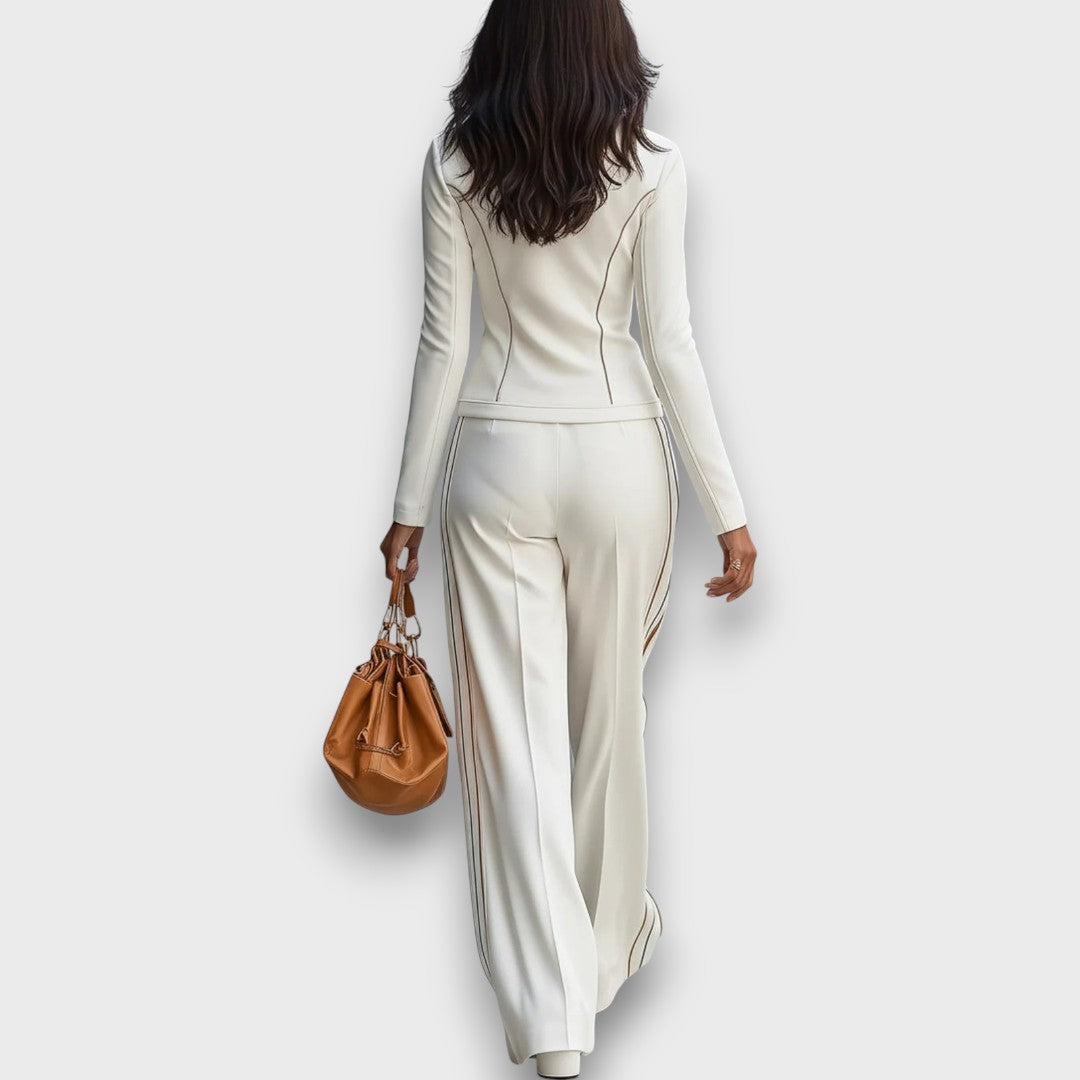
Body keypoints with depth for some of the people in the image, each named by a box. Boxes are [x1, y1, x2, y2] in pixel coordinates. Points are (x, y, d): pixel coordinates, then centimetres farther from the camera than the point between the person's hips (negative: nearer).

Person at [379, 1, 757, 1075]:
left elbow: (444, 340, -3)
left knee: (517, 732, 0)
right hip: (618, 455, 0)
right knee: (608, 712, 17)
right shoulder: (649, 166, -6)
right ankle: (609, 939, 36)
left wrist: (411, 504, 4)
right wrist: (727, 509, -3)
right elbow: (669, 343, -8)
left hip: (496, 462, 0)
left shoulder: (454, 162, -3)